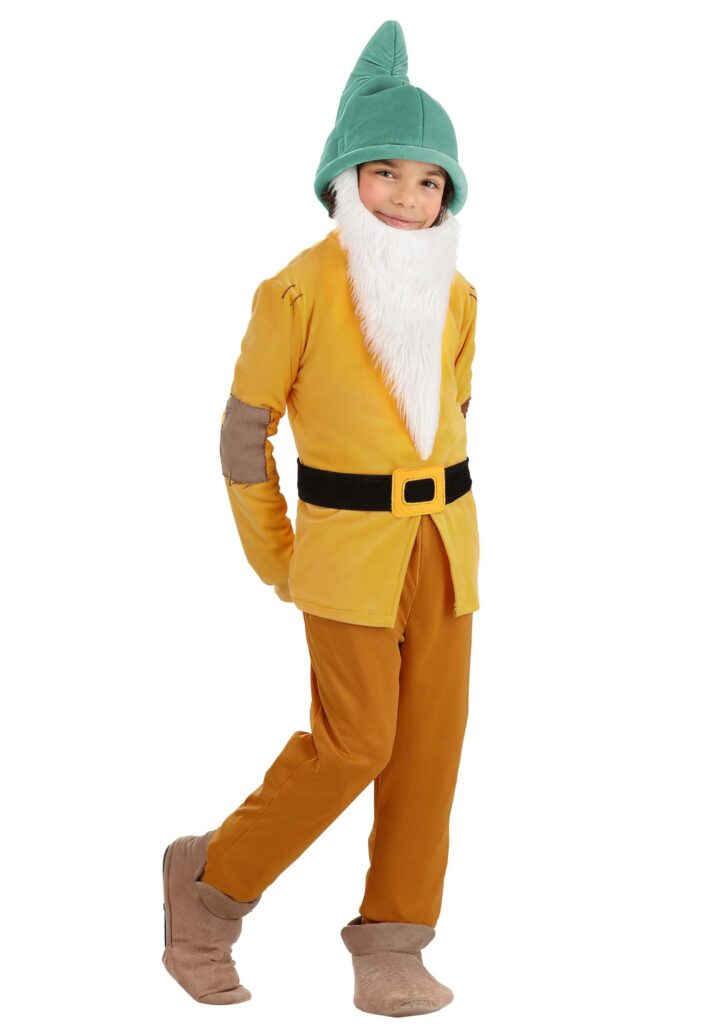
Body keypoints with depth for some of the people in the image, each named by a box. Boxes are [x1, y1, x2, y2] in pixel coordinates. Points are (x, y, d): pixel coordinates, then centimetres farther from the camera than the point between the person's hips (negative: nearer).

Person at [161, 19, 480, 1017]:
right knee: (353, 745, -5)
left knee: (430, 739, 4)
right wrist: (275, 561, 2)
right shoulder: (298, 292, -12)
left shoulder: (456, 297, 4)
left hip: (444, 547, 6)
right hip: (348, 550, -5)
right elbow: (244, 430, -5)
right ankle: (211, 885, 17)